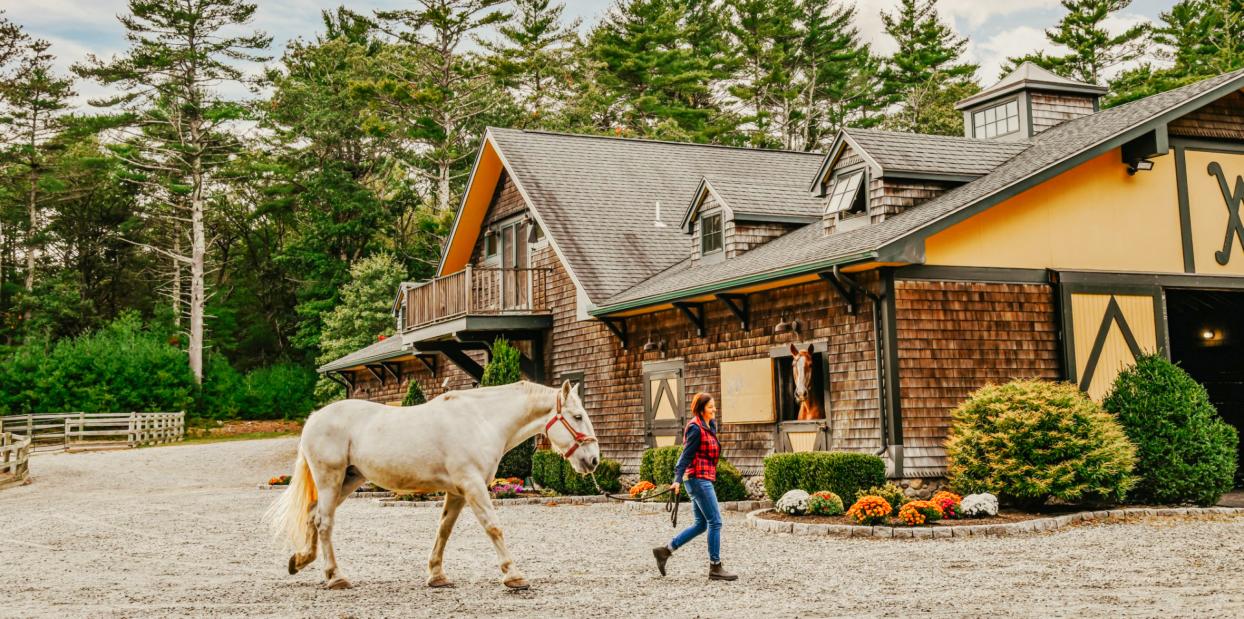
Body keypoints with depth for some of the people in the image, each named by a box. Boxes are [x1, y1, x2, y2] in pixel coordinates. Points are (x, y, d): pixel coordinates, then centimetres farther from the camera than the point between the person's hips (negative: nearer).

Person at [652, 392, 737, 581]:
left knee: (701, 524, 12)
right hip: (699, 479, -10)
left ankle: (665, 550, 15)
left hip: (703, 480, 10)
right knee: (715, 522, -7)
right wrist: (677, 479, -23)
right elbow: (686, 454, -18)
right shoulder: (695, 427, -12)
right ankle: (715, 568, -1)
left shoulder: (709, 426, 16)